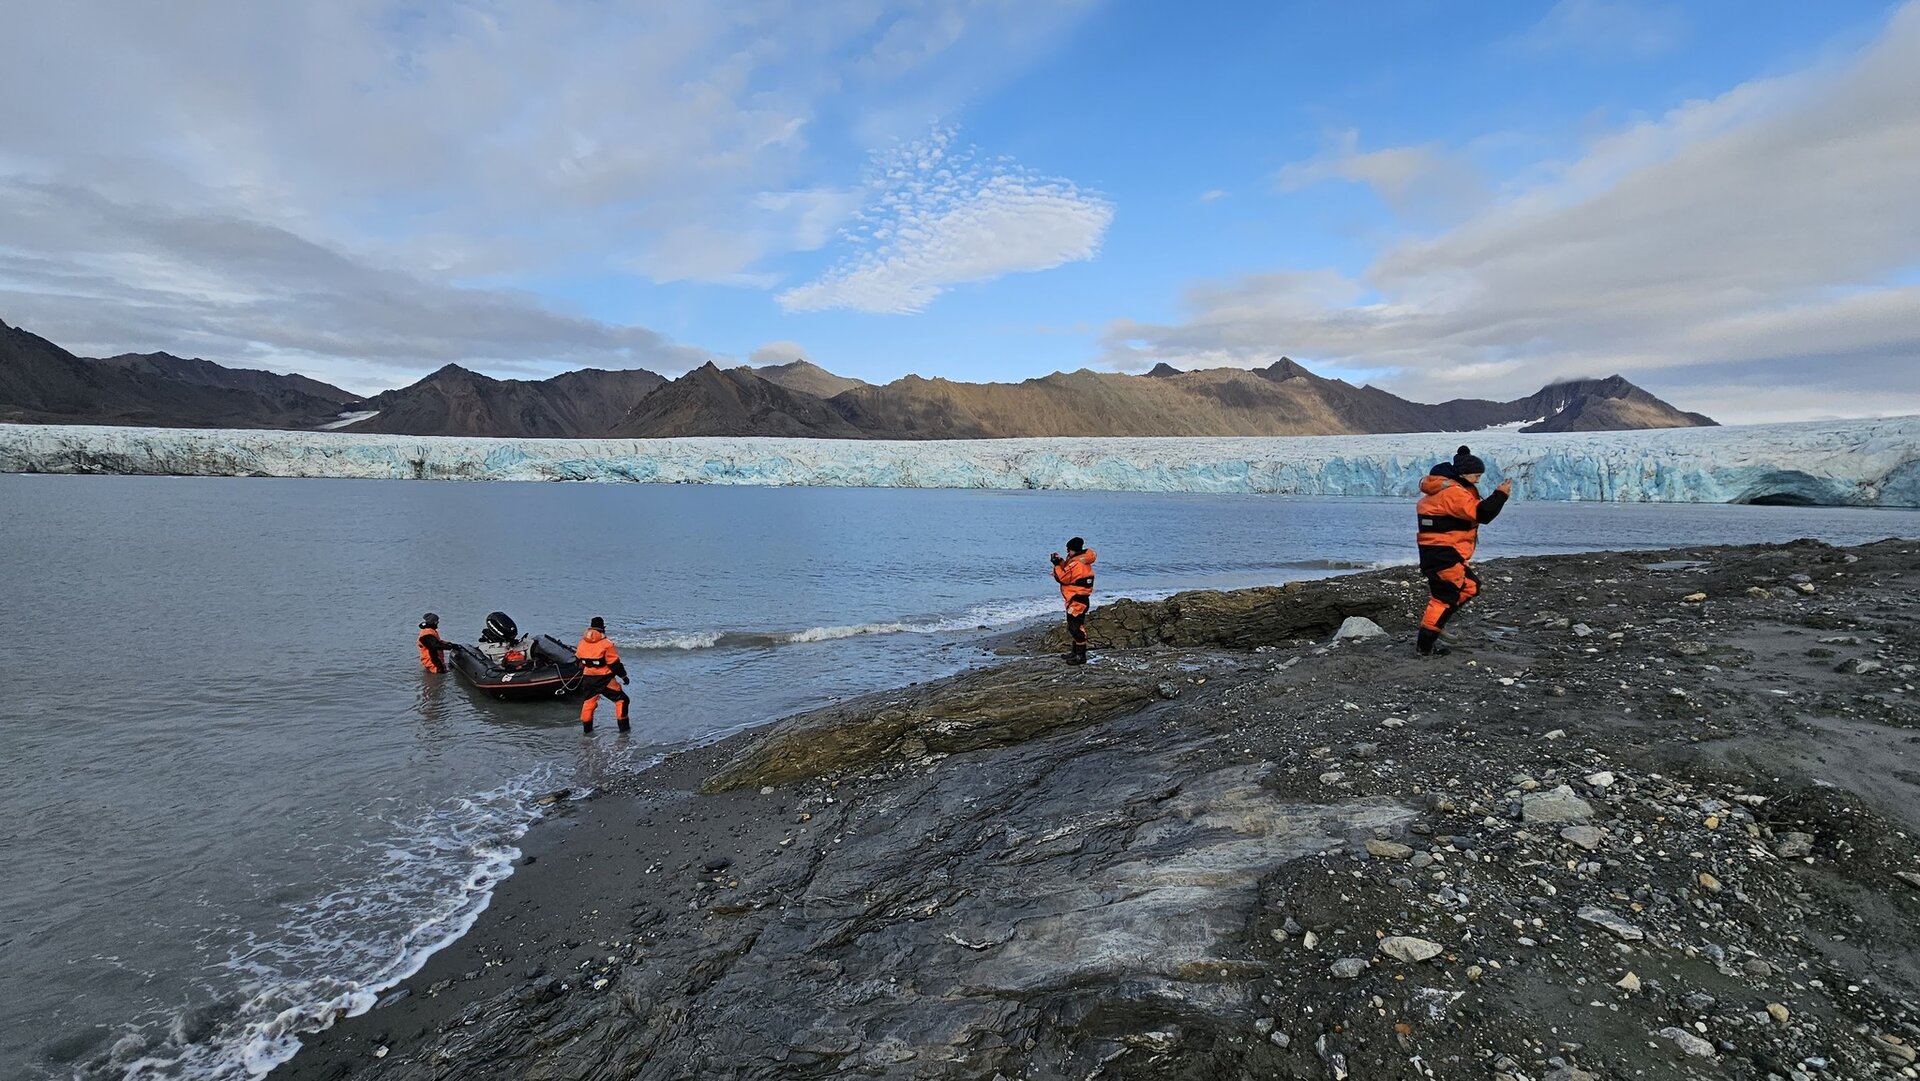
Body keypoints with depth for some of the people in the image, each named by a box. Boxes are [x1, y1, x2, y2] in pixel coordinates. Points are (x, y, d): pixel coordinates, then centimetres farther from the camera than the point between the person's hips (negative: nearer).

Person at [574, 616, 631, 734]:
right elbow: (614, 663, -13)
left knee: (589, 702, 20)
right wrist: (623, 675, -2)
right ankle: (623, 727, 4)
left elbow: (579, 660, 15)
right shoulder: (606, 644, -15)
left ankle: (586, 729, 24)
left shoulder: (582, 642, 3)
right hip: (604, 679, -5)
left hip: (588, 679, 6)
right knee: (621, 699, 5)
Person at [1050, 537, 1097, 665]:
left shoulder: (1076, 564, -20)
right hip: (1077, 600, 11)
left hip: (1077, 601, -11)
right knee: (1074, 627, 18)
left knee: (1076, 627, -8)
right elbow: (1067, 572, 17)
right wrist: (1060, 561, 6)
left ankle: (1081, 656, -5)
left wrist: (1057, 565, -9)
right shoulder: (1081, 561, 14)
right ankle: (1076, 652, 28)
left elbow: (1064, 578, -18)